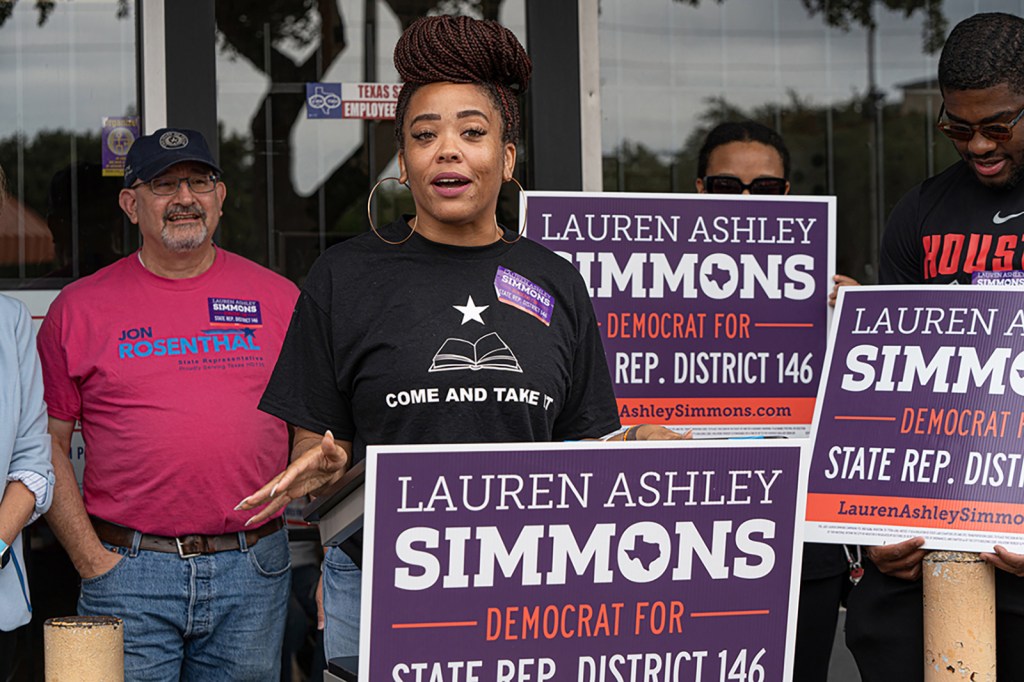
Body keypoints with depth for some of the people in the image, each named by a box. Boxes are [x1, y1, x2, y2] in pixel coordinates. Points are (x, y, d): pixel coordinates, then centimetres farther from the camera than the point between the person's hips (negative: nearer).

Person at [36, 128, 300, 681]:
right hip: (129, 572, -1)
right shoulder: (79, 308, 3)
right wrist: (90, 558, -5)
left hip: (253, 572, 2)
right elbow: (45, 445, 4)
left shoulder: (279, 299, 7)